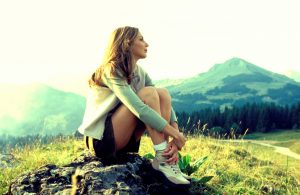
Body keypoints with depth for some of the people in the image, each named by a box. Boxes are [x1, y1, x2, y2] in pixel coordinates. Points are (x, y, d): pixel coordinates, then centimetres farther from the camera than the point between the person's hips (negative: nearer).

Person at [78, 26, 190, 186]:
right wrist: (175, 134, -27)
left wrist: (175, 133, -21)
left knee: (163, 93, -11)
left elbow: (164, 103, -4)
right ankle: (162, 159, -24)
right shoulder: (111, 71, -18)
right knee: (148, 93, -23)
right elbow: (138, 109, -30)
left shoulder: (140, 72, 6)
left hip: (124, 140, 7)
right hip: (101, 139, -7)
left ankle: (168, 159, -17)